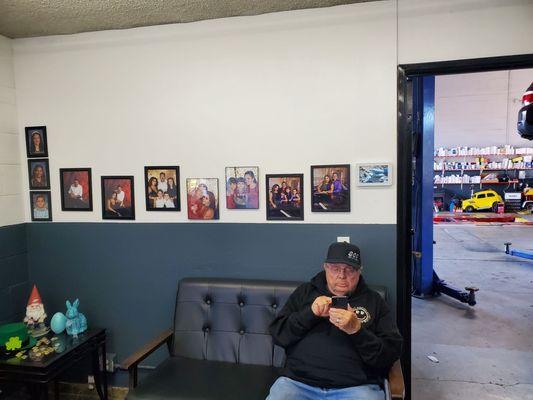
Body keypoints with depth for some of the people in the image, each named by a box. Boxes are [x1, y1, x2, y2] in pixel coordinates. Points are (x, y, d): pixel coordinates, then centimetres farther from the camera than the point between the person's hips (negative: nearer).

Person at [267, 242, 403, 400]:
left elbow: (392, 353, 5)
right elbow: (277, 334, 9)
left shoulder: (374, 301, 12)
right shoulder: (305, 292, 15)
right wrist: (310, 313, -6)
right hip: (297, 381, 1)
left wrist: (357, 330, -11)